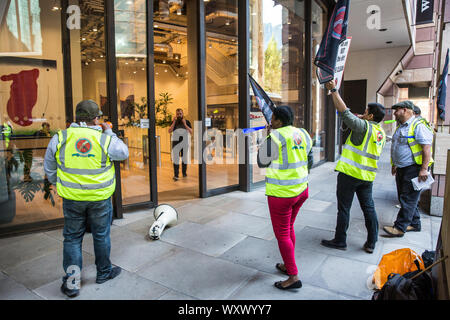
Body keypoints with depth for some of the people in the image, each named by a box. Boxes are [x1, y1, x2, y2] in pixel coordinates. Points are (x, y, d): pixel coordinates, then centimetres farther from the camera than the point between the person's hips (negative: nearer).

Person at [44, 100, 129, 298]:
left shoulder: (59, 138, -5)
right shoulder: (106, 140, -12)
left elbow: (49, 170, 5)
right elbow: (124, 153, 7)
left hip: (72, 198, 2)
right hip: (100, 198, -1)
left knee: (72, 238, 15)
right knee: (101, 236, 16)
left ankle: (71, 282, 18)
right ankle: (104, 272, 34)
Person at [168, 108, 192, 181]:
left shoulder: (187, 122, 1)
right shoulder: (174, 122, 5)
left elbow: (191, 132, -9)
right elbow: (169, 131, -7)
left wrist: (185, 124, -19)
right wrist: (174, 122, -14)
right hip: (176, 142, 0)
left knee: (184, 158, 11)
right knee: (176, 158, -7)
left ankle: (184, 173, 26)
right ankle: (176, 175, -8)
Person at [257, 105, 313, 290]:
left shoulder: (275, 138, -17)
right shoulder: (303, 134, 4)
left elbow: (261, 162, -5)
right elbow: (309, 161, 12)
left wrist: (266, 140, 4)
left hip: (281, 194, -8)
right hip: (301, 190, 8)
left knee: (282, 234, 4)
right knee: (289, 228, 23)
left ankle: (293, 277, 10)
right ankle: (288, 266, 37)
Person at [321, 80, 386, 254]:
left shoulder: (364, 127, -14)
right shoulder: (381, 132, 10)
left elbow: (344, 112, -20)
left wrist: (334, 90, -16)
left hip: (350, 174, -8)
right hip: (367, 176, 8)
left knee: (344, 208, 3)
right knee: (369, 208, 13)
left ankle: (340, 241, 14)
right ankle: (371, 243, 21)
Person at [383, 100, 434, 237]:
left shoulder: (418, 126, -13)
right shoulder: (400, 127, 16)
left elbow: (426, 148, -19)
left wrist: (424, 169, -24)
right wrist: (395, 165, 25)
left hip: (414, 169, -9)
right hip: (402, 169, 10)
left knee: (408, 199, -5)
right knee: (404, 197, 15)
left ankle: (400, 228, -3)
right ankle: (414, 224, 28)